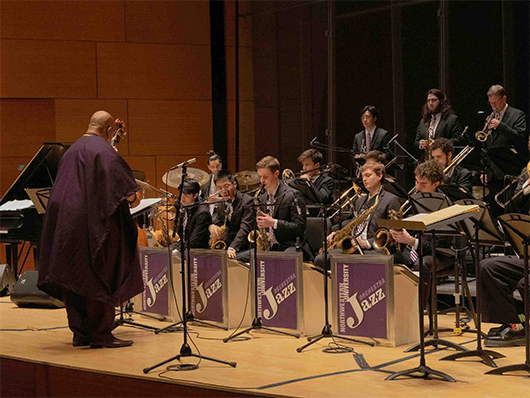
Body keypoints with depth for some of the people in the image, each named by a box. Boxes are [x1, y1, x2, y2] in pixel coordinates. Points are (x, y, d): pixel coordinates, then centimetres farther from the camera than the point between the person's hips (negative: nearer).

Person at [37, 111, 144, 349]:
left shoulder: (72, 151, 18)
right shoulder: (102, 149, -10)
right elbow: (118, 181, -20)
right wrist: (133, 198, -1)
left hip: (66, 225, 9)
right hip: (91, 225, -9)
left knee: (75, 278, 10)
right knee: (99, 278, -4)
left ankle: (80, 333, 13)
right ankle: (100, 334, -2)